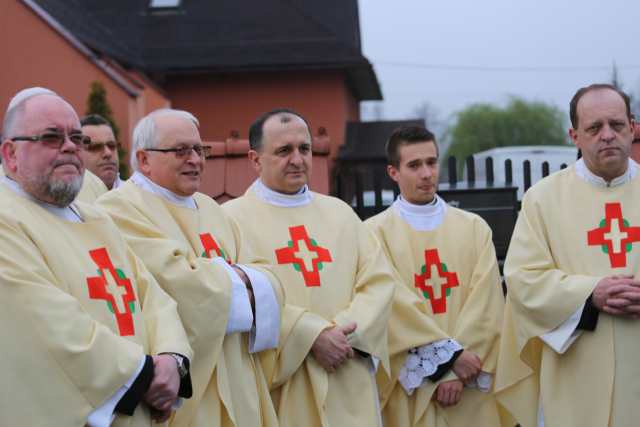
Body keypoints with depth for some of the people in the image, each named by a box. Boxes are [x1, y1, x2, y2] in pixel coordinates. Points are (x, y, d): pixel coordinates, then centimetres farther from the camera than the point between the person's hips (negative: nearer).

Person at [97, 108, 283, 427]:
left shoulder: (209, 208, 16)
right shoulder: (119, 209, -10)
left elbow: (266, 282, 8)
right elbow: (181, 283, -21)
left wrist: (243, 279, -13)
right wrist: (235, 276, -4)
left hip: (234, 383, 8)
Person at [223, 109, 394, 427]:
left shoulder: (339, 212, 15)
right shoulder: (233, 217, -1)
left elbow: (378, 280, 7)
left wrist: (348, 331, -10)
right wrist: (312, 335, -18)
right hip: (279, 385, -4)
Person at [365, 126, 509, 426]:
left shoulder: (474, 228, 7)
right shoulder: (375, 232, -1)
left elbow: (486, 305, 0)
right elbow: (394, 306, -9)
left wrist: (459, 371, -10)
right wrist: (451, 354, -14)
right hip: (409, 387, -2)